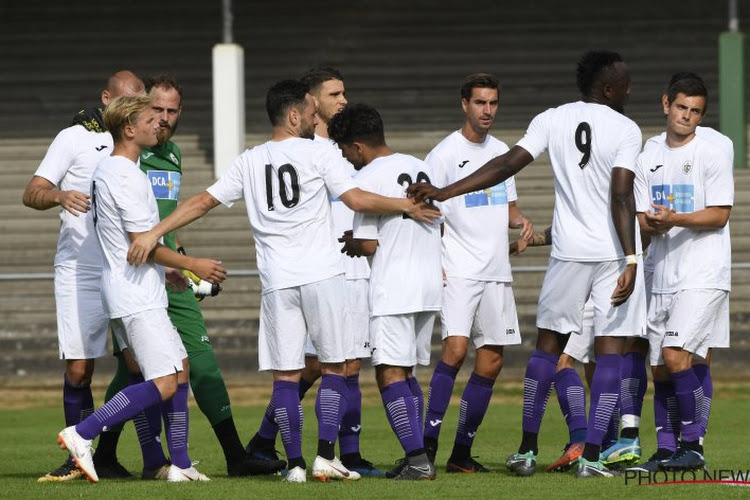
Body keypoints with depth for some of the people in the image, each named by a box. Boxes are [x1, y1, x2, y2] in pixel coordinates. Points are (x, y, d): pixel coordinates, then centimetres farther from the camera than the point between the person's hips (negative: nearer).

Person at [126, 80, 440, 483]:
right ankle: (325, 458, -1)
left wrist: (153, 234, 9)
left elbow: (203, 202, 7)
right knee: (333, 367, 7)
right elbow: (356, 200, -5)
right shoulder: (318, 153, -1)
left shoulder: (248, 162, 10)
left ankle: (295, 464, 1)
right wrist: (406, 206, 8)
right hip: (322, 275, -3)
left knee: (285, 374, 4)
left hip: (276, 282, 3)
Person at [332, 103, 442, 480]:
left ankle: (418, 460, -17)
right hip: (430, 285, 8)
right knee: (405, 373, 15)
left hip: (392, 291, -8)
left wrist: (348, 244, 10)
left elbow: (369, 244, -12)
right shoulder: (421, 168, 14)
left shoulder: (366, 178, -10)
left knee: (389, 374, -8)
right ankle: (414, 458, 12)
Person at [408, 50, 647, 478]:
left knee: (549, 343, 15)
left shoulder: (552, 121, 3)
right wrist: (630, 261, -20)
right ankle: (592, 455, -9)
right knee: (611, 349, -2)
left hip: (569, 250, 3)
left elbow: (506, 165, -7)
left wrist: (444, 192, -9)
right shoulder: (625, 130, -7)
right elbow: (621, 197, -17)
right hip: (615, 251, -3)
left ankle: (527, 449, 18)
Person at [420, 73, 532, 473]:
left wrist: (520, 220, 2)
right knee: (455, 348, -21)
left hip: (497, 274, 7)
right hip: (458, 271, -7)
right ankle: (428, 444, -18)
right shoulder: (444, 154, -5)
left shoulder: (501, 152, 14)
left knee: (491, 361, 4)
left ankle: (462, 452, 10)